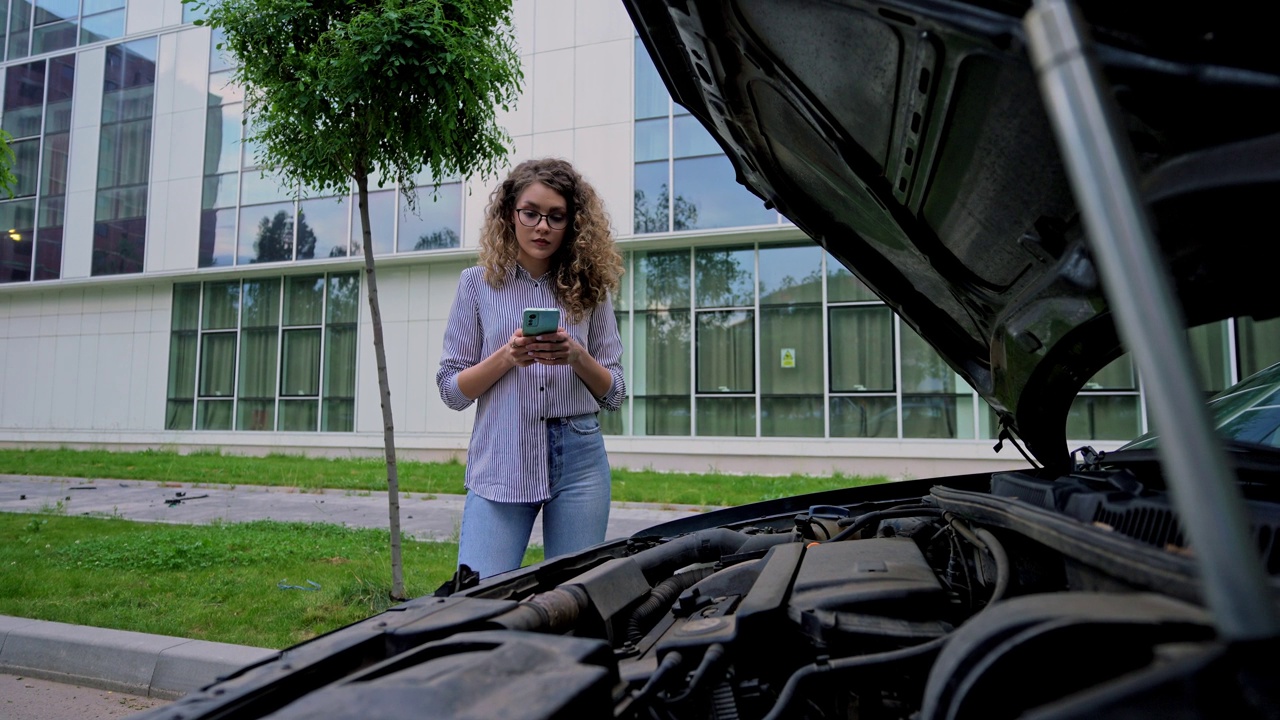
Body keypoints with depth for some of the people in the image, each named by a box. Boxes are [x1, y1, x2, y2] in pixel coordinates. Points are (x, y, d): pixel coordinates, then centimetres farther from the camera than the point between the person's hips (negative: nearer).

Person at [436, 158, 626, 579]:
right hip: (499, 464, -1)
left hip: (578, 461, 2)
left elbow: (614, 394, 7)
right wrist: (507, 357, -13)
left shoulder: (588, 288, 8)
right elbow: (450, 390, 3)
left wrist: (577, 357, -12)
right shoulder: (479, 284, 5)